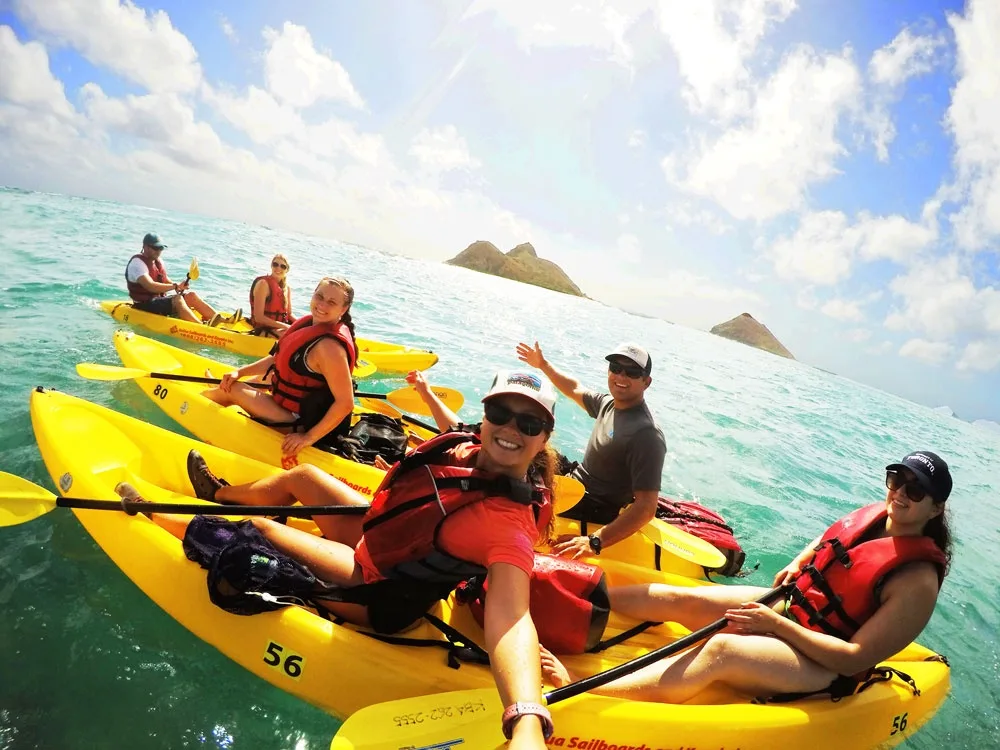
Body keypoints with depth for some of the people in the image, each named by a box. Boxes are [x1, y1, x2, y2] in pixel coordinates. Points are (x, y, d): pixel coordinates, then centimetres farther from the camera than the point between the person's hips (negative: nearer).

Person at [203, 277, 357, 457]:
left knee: (231, 390, 2)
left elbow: (346, 403, -32)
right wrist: (240, 372, 2)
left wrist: (309, 438, -28)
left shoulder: (329, 346, -30)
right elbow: (278, 359, 11)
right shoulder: (310, 323, -2)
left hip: (298, 425, -8)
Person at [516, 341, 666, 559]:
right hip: (575, 484, 9)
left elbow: (646, 507, -32)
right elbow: (575, 389, 21)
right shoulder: (609, 403, -1)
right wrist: (543, 364, 28)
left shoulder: (646, 434, -27)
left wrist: (594, 542, -41)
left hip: (592, 514, -8)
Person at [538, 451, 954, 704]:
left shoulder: (918, 581, -19)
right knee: (677, 599, -9)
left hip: (824, 664, -7)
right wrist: (799, 562, 4)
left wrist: (776, 624, -23)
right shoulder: (876, 514, 0)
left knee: (721, 651, -33)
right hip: (790, 606, 7)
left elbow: (856, 659, -22)